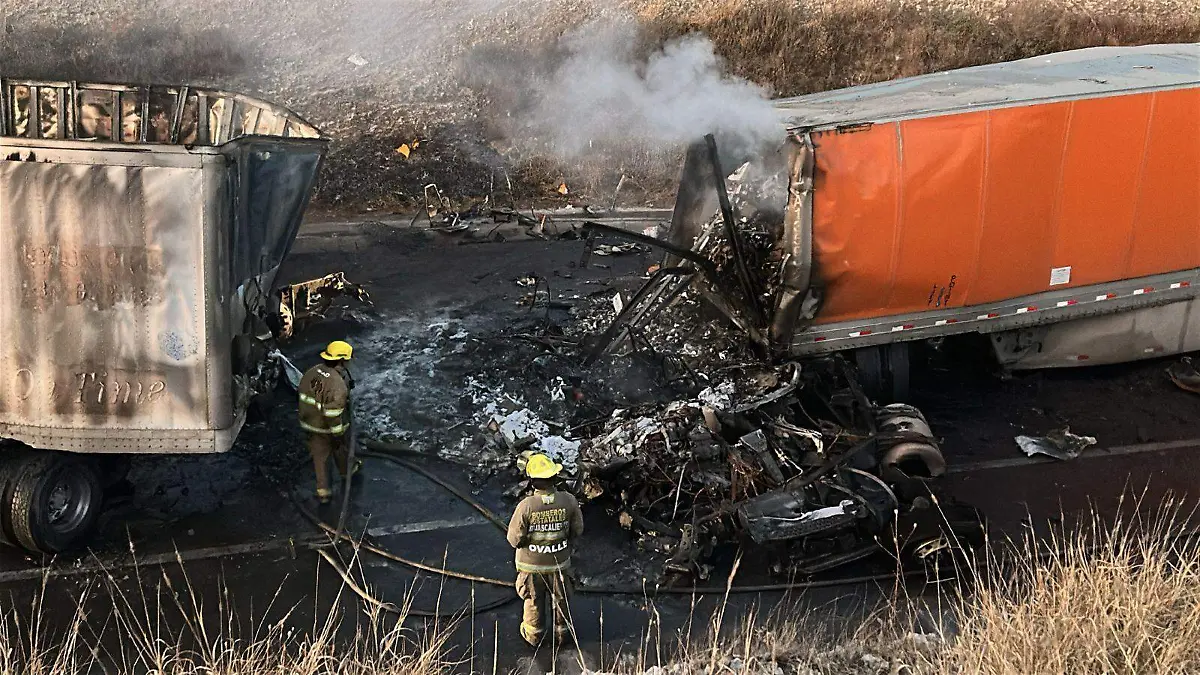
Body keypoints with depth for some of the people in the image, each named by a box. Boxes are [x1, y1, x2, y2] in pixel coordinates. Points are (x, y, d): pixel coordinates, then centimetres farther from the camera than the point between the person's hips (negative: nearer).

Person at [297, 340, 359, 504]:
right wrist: (338, 434, -19)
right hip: (328, 428, -5)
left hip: (309, 424, 5)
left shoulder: (311, 372, -8)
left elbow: (303, 397, 5)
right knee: (340, 449, 25)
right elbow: (333, 412, -30)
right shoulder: (338, 384, -33)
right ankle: (346, 471, 53)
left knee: (319, 457, 17)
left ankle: (323, 491, 24)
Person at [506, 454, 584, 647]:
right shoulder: (569, 501, -23)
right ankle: (563, 632, 46)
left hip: (531, 565, -1)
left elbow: (515, 539, -20)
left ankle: (533, 635, 45)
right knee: (560, 598, 26)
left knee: (533, 601, 24)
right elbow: (577, 530, -9)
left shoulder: (526, 506, -30)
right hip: (560, 562, 1)